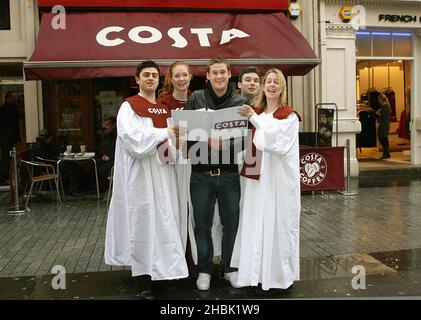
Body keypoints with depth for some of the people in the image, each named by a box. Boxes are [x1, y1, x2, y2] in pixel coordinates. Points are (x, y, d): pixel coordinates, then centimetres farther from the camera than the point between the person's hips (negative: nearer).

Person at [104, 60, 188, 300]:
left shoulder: (165, 108, 15)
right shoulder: (129, 107, -3)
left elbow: (173, 136, 17)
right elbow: (133, 140, -17)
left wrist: (172, 144, -5)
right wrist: (164, 133, -20)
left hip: (163, 172, 6)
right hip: (140, 173, -6)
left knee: (164, 221, 7)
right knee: (143, 222, -3)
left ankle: (164, 269, 19)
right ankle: (143, 279, 5)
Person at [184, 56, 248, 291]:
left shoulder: (241, 102, 3)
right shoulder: (196, 98, 3)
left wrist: (228, 144, -17)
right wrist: (207, 141, -17)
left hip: (230, 173, 1)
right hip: (201, 173, 0)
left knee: (231, 223, 10)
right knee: (203, 224, 9)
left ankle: (230, 267, 29)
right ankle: (205, 269, 26)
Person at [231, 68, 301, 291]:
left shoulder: (289, 116, -2)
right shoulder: (255, 112, 14)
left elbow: (276, 142, -18)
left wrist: (255, 119, -16)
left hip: (280, 178, -5)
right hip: (257, 176, 5)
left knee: (278, 224, 0)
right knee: (255, 224, 7)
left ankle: (278, 273, 13)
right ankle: (256, 270, 18)